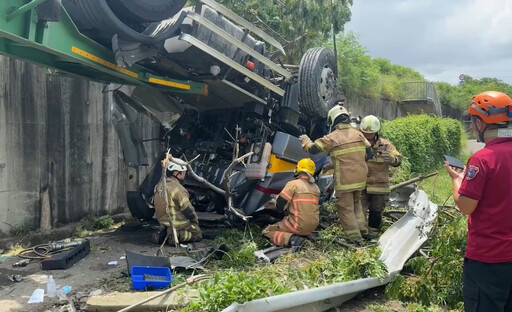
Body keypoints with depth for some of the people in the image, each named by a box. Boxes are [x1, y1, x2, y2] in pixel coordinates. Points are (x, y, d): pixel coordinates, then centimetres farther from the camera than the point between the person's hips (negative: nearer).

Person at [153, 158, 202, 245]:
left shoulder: (159, 185, 3)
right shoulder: (178, 188, -24)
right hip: (177, 223, -8)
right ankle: (178, 236, -14)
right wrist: (196, 221, -2)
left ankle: (165, 233, 6)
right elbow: (188, 209, -20)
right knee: (198, 235, 7)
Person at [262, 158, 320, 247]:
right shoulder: (316, 188, 8)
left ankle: (290, 238, -16)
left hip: (298, 226, -7)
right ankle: (303, 236, 9)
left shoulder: (293, 184, -12)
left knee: (267, 231, 6)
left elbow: (280, 205, -13)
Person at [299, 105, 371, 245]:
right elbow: (368, 152, 14)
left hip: (344, 179, -6)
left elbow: (313, 149, -8)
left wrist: (305, 140, 11)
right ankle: (362, 229, 21)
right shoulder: (358, 134, 8)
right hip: (360, 177, 6)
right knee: (356, 203, 23)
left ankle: (355, 237, 4)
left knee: (346, 208, 3)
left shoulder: (333, 137, -9)